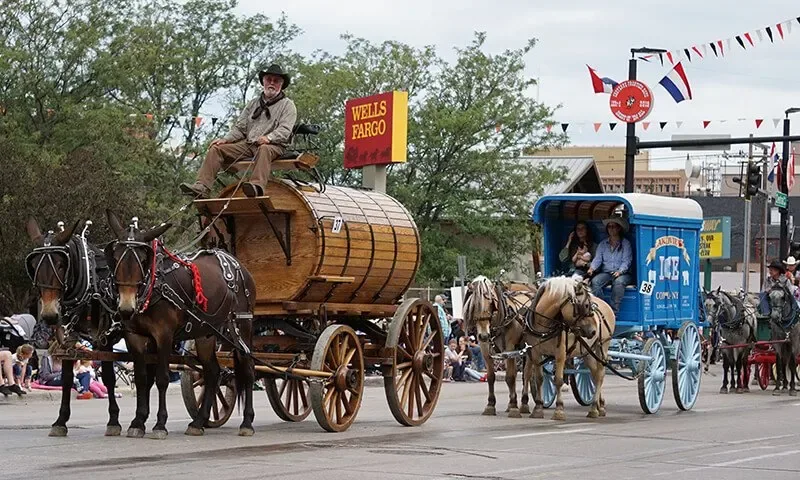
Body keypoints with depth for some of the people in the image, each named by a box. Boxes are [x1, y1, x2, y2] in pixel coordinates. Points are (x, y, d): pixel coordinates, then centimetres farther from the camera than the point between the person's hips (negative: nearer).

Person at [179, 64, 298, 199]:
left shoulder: (287, 105, 7)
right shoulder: (254, 103, 24)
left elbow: (285, 131, -8)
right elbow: (240, 128, 21)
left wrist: (268, 138, -28)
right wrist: (225, 139, 1)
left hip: (274, 146, -6)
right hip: (248, 144, 6)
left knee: (264, 149, -42)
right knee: (216, 149, -11)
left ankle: (257, 186, -67)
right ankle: (201, 188, -27)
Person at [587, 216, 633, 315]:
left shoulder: (625, 244, 5)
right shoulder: (603, 244, 17)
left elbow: (626, 261, -6)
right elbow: (598, 259, 5)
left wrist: (620, 271, -25)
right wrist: (592, 268, -17)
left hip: (623, 273, -3)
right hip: (606, 273, 3)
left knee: (618, 281, -37)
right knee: (595, 281, -28)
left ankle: (613, 312, -36)